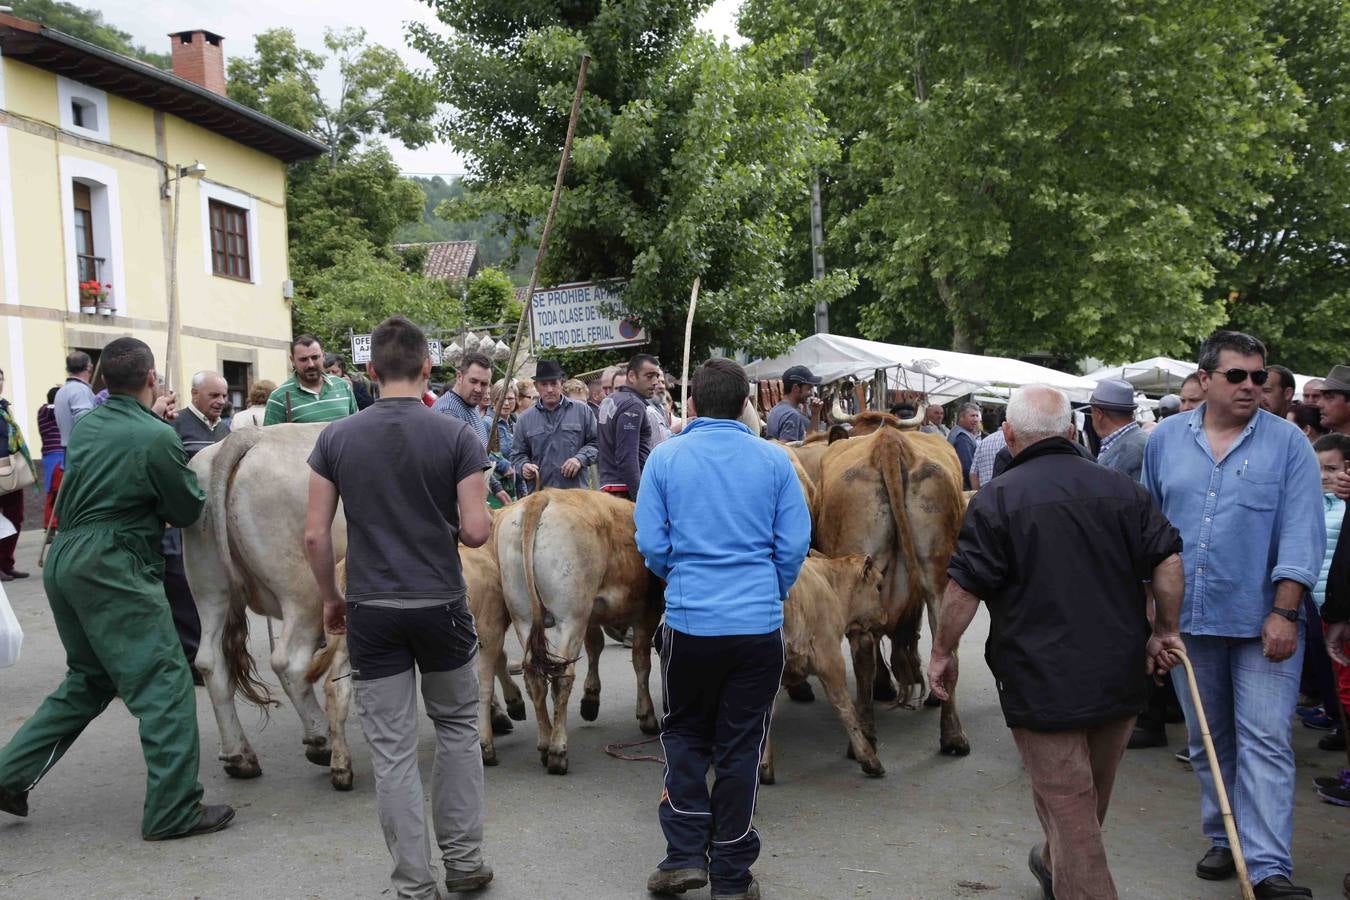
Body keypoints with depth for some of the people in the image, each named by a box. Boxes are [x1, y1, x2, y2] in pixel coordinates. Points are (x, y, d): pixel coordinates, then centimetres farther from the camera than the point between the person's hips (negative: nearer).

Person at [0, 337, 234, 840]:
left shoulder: (86, 425, 8)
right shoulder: (157, 439, -14)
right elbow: (188, 511, -3)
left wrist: (150, 417, 23)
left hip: (64, 561, 9)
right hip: (113, 567, -9)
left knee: (89, 679, 24)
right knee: (164, 683, -3)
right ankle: (174, 810, -2)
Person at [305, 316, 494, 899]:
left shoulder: (337, 438, -3)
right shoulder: (456, 436, -8)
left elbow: (315, 534, -4)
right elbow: (476, 530, -13)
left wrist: (331, 599, 10)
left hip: (371, 609, 1)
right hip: (441, 604, 0)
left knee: (392, 749, 7)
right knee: (457, 726, 20)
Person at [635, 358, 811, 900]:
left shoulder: (666, 458, -2)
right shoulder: (774, 459, -1)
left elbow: (650, 543, -2)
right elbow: (795, 544, -1)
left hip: (688, 621, 0)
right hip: (760, 624, 1)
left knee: (684, 735, 19)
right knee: (741, 748, 11)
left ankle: (685, 855, 13)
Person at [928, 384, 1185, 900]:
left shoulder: (996, 500, -12)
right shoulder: (1122, 489, 2)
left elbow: (964, 587, -13)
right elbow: (1168, 560, 0)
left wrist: (943, 652, -1)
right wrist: (1165, 631, 12)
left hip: (1043, 682, -6)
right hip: (1119, 678, 6)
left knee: (1068, 805, 4)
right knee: (1092, 795, 25)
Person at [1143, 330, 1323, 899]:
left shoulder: (1288, 443, -3)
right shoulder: (1166, 440, 5)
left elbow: (1301, 534, -8)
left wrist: (1284, 613, -14)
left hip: (1262, 621, -3)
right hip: (1188, 618, 3)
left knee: (1265, 742, -4)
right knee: (1207, 741, 13)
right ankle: (1225, 840, 27)